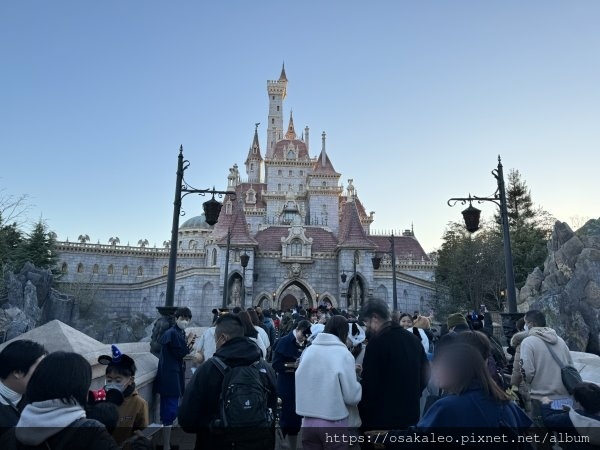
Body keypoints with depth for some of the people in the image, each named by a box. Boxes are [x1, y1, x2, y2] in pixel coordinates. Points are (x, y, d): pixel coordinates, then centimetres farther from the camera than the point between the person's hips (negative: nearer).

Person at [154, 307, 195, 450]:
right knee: (170, 412, -5)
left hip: (173, 375, 10)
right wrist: (188, 343, -3)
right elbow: (181, 353, -19)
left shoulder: (180, 333, 13)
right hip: (169, 376, -10)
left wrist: (187, 346, -5)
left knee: (169, 411, 18)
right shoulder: (172, 333, -17)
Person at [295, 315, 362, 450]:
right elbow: (352, 397, -12)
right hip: (334, 423, -3)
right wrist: (357, 381, 7)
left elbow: (302, 383, 9)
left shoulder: (308, 351, -2)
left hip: (308, 421, 4)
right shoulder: (343, 354, -13)